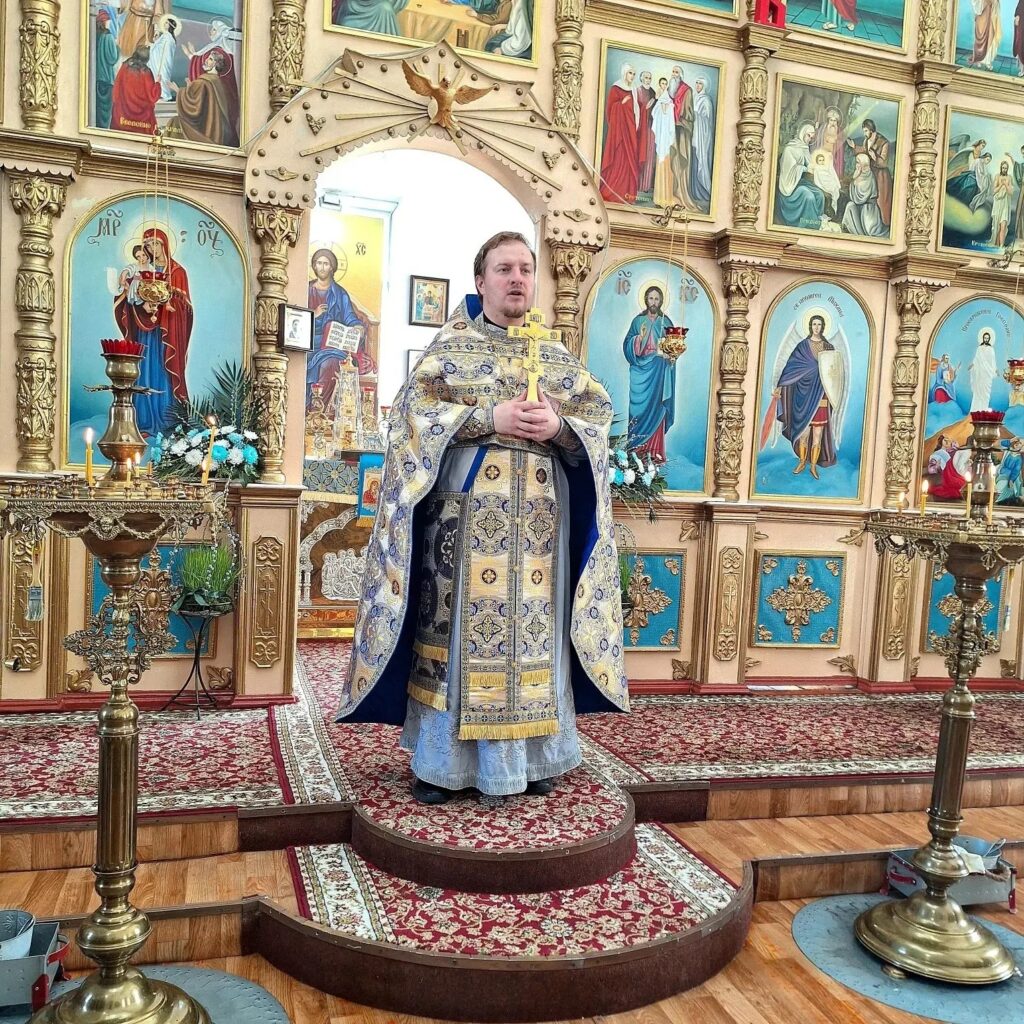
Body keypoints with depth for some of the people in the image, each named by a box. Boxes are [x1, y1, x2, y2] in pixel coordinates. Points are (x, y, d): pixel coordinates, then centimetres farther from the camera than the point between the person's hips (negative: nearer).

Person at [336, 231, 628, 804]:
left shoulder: (559, 357, 15)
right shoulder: (450, 347, 6)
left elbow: (599, 417, 9)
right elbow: (415, 409, -6)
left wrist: (558, 426, -13)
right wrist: (489, 418, -17)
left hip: (539, 517, 3)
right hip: (465, 514, -3)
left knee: (533, 625, 6)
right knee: (458, 624, -1)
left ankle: (529, 756, 18)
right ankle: (442, 760, 10)